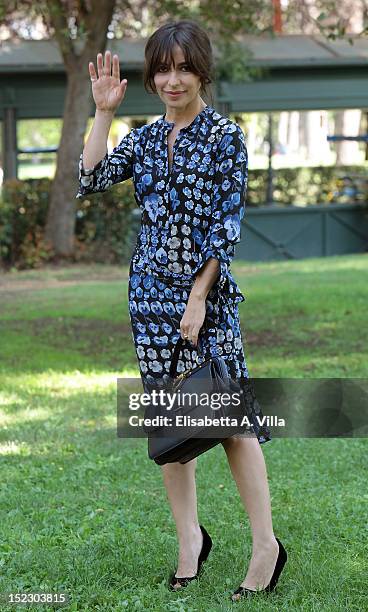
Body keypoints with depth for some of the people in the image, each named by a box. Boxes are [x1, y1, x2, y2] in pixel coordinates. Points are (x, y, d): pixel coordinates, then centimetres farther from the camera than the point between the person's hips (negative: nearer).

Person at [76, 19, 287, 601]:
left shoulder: (225, 136, -4)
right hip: (152, 290, 5)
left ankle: (266, 544, 0)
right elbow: (91, 179, 0)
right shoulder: (145, 138, 11)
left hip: (207, 291, -5)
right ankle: (190, 538, 17)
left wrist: (199, 297, -14)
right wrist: (103, 112, -2)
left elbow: (225, 225, -9)